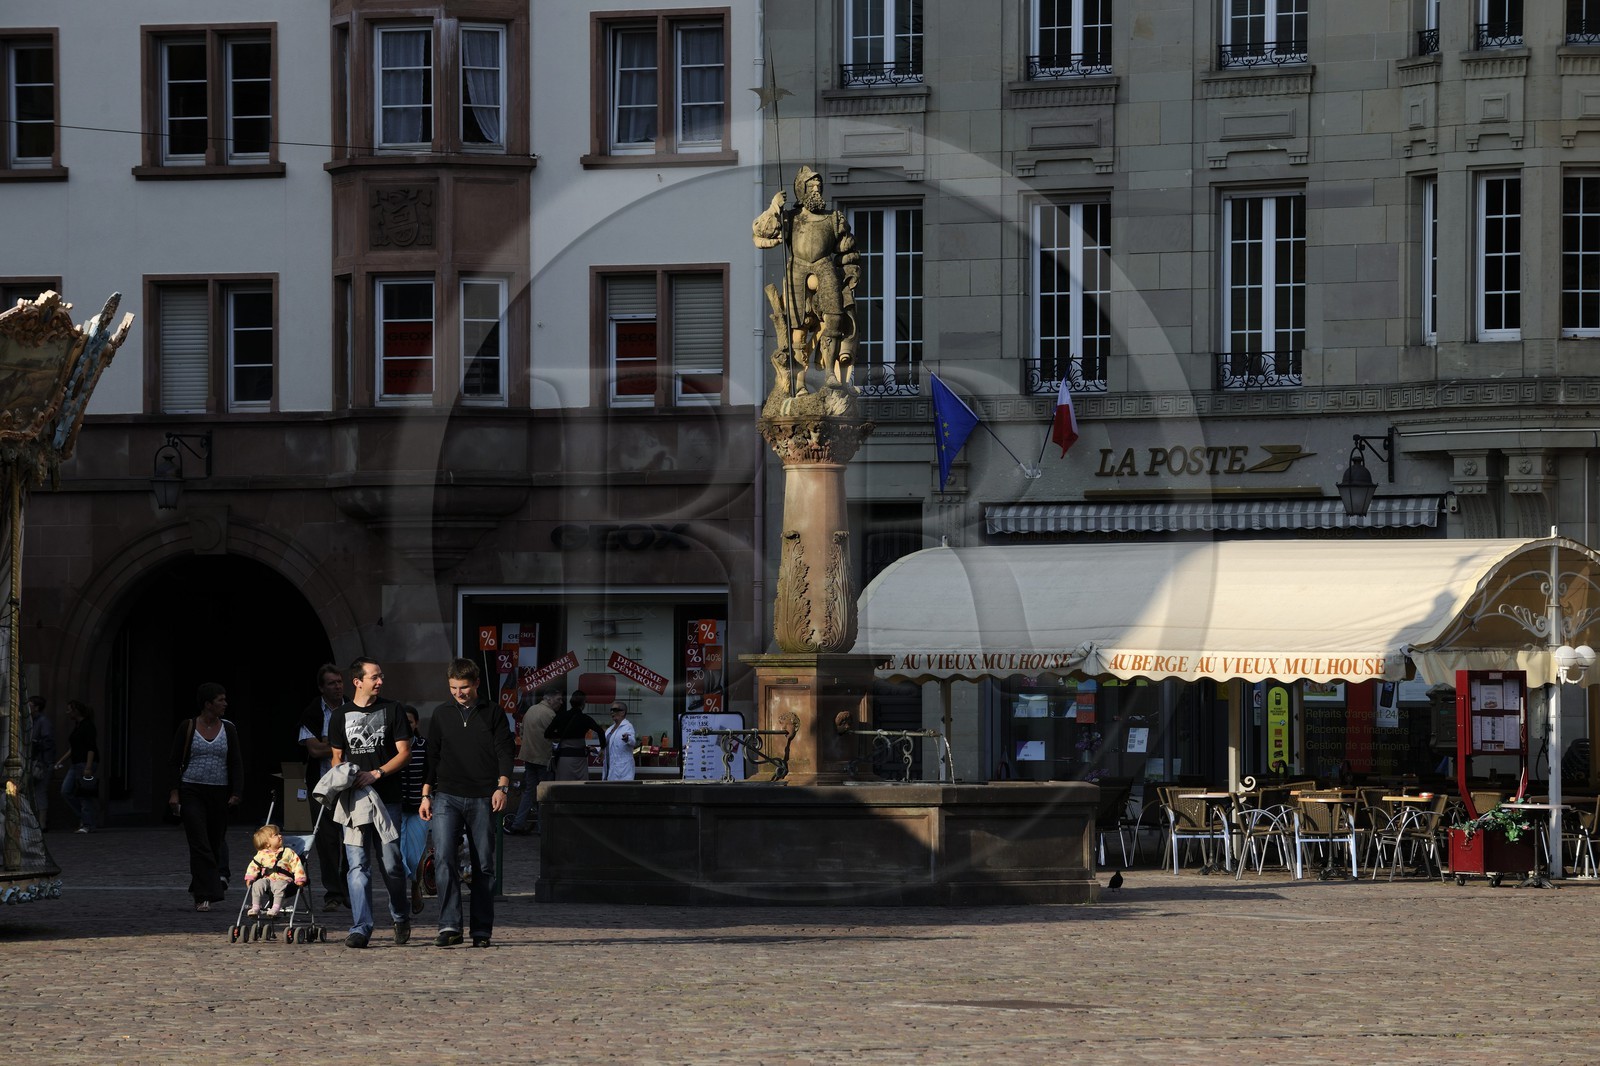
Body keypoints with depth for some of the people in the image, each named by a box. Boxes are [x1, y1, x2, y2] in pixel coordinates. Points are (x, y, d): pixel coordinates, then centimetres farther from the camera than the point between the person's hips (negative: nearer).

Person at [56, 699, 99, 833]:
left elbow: (91, 748, -18)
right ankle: (82, 818, 9)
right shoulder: (77, 726, 18)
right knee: (66, 791, 2)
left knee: (85, 795, -8)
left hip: (86, 762, -10)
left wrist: (88, 767, -24)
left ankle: (87, 824, -4)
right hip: (76, 764, 10)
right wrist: (61, 761, 24)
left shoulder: (87, 725, -11)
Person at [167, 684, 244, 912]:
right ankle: (204, 896, -12)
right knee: (199, 843, -11)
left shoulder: (228, 729, 5)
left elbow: (236, 763, 4)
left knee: (216, 843, 7)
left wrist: (236, 793, -7)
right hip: (192, 792, -3)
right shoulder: (188, 727, -2)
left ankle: (200, 891, 25)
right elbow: (175, 762, 0)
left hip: (219, 794, 3)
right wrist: (174, 792, -8)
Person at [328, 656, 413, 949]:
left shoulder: (392, 710, 5)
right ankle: (361, 927, -8)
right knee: (357, 864, -6)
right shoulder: (341, 716, 11)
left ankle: (401, 917, 24)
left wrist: (376, 774, -12)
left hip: (386, 798, -1)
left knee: (391, 864, 1)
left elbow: (404, 753, 1)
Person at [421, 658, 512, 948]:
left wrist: (502, 786, -13)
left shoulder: (492, 714, 9)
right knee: (444, 859, -16)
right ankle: (449, 927, -19)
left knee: (484, 865, 1)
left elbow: (504, 752, 2)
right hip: (447, 797, 1)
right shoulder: (441, 716, 15)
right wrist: (426, 795, 11)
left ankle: (481, 931, 7)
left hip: (482, 800, -1)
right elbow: (432, 758, 19)